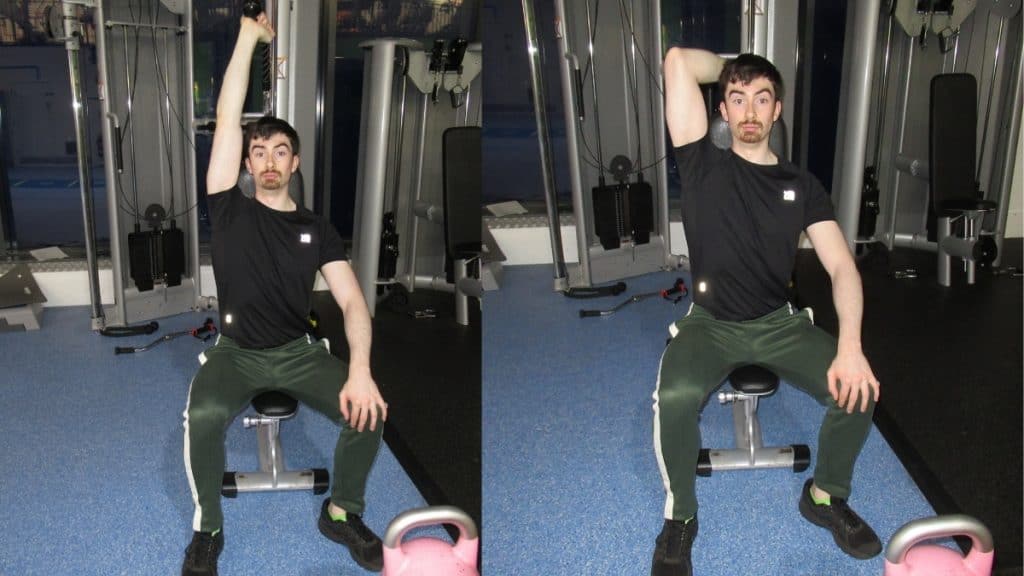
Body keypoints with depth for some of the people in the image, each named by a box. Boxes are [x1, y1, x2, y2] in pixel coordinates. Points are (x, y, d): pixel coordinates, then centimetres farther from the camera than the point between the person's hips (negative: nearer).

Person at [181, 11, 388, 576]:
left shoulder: (317, 229, 6)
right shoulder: (230, 210, 3)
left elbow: (351, 300, -5)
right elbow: (227, 120, -4)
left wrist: (360, 369, -24)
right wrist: (250, 34, -4)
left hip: (299, 352, 2)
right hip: (235, 352, -1)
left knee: (369, 410, -23)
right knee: (203, 415, -34)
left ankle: (342, 512, 5)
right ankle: (208, 528, -7)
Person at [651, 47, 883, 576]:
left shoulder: (801, 185, 7)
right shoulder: (703, 165, 0)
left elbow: (841, 265, -4)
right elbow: (678, 61, -7)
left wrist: (850, 346, -20)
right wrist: (732, 66, 11)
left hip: (780, 324, 3)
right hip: (709, 324, -2)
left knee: (857, 390, -22)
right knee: (675, 398, -33)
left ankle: (825, 496, 10)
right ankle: (680, 518, -5)